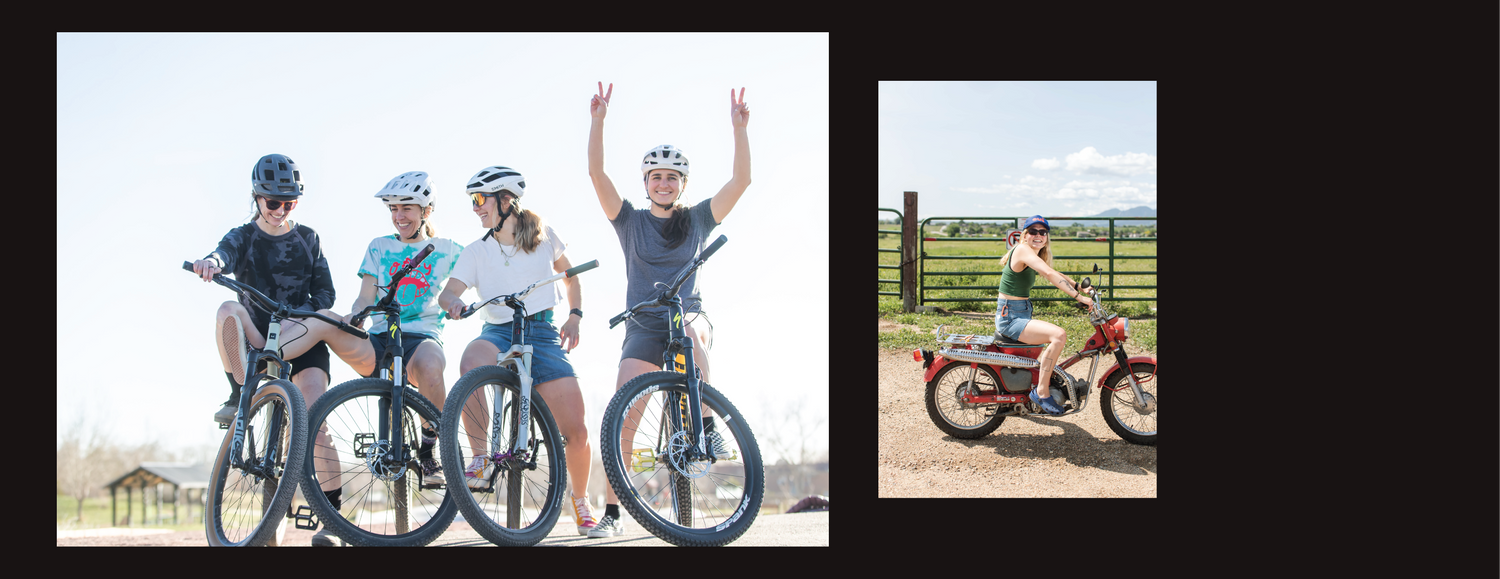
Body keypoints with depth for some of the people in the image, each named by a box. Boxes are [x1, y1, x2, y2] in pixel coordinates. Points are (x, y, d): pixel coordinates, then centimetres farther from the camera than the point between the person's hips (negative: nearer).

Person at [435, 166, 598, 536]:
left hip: (543, 332, 0)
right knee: (471, 364, -40)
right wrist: (452, 302, -30)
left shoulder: (543, 235, 6)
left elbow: (569, 275, 18)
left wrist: (574, 316, 4)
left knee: (576, 433, -9)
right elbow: (450, 290, -6)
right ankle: (481, 456, -25)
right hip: (498, 332, 0)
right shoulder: (477, 251, 6)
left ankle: (581, 501, 17)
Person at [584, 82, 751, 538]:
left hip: (690, 317, 0)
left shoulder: (698, 220, 8)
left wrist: (739, 127, -11)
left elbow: (742, 180, -3)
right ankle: (611, 513, -6)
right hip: (643, 328, 0)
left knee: (691, 330, -39)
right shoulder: (631, 221, 7)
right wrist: (598, 119, -14)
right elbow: (596, 172, -5)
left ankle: (706, 424, -24)